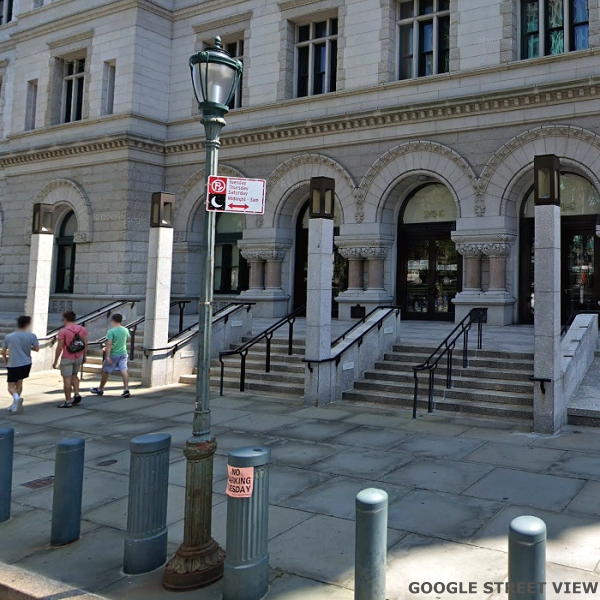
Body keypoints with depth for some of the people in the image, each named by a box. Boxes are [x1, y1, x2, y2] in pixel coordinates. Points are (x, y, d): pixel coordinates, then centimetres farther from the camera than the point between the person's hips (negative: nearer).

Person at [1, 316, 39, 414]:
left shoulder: (8, 337, 0)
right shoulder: (31, 336, -4)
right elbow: (36, 349, 2)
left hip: (13, 365, -1)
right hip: (26, 364, 2)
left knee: (11, 386, 6)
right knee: (19, 382, 20)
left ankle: (16, 397, -24)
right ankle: (15, 404, 19)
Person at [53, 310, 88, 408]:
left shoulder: (63, 331, -14)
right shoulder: (82, 329, 1)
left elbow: (59, 348, -14)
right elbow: (85, 344, 4)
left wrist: (55, 361, -6)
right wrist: (84, 356, 16)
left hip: (67, 359, -6)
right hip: (79, 357, 6)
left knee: (67, 379, 1)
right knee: (74, 375, 24)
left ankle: (68, 401, 5)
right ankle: (77, 394, 11)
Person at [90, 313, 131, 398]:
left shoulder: (111, 331, -16)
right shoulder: (125, 330, 2)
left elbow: (109, 344, -23)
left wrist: (107, 356, -23)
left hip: (113, 354, -5)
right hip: (123, 353, 5)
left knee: (106, 371, 11)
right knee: (124, 370, -1)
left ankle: (100, 389, 26)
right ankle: (126, 390, -11)